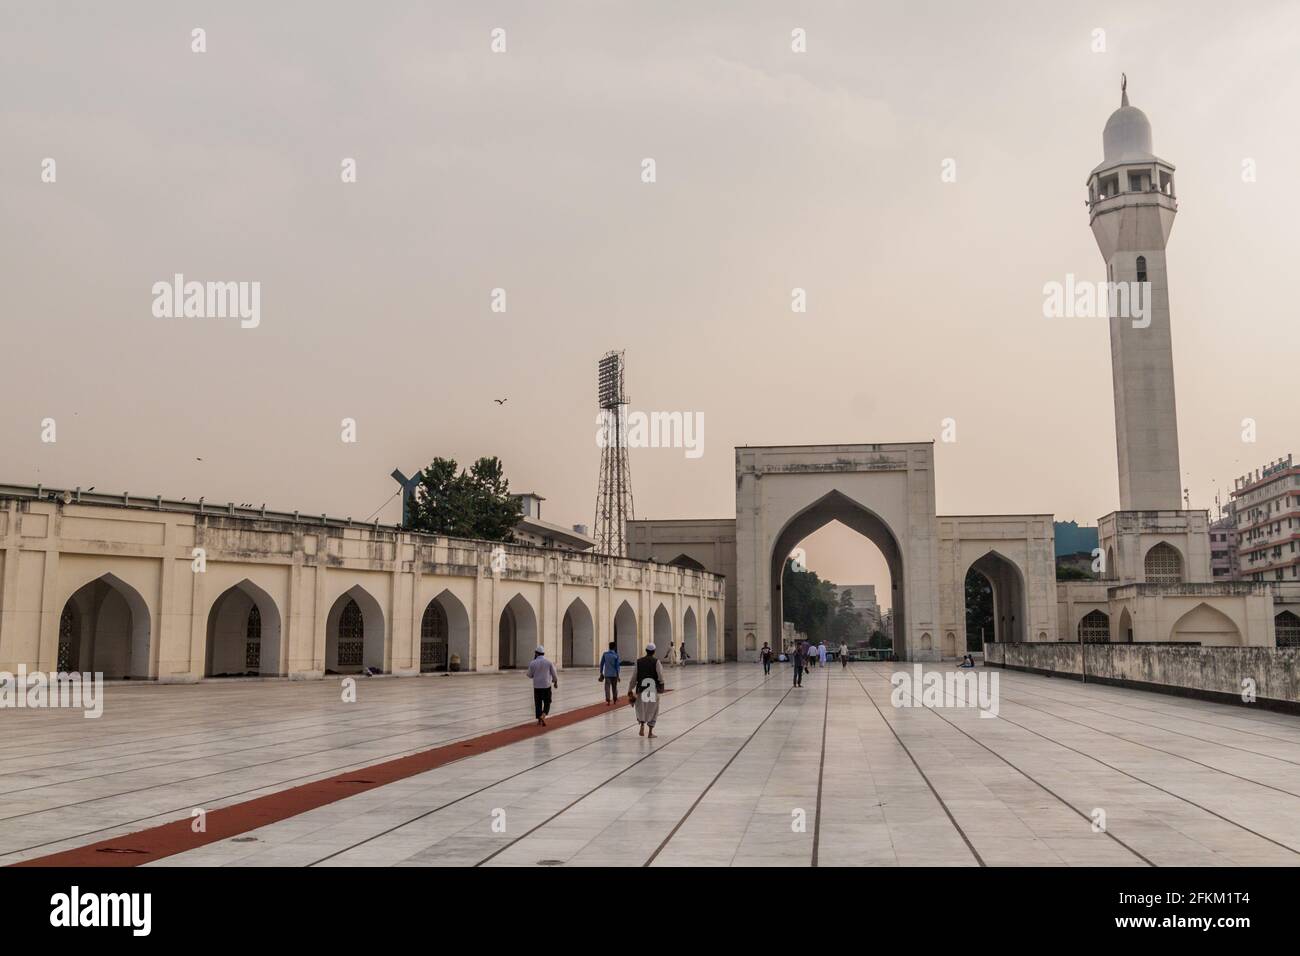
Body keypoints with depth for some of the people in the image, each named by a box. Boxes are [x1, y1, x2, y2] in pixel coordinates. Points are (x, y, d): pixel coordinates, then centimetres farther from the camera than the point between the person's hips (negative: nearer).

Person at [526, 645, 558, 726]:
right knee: (547, 703, 9)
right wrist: (556, 682, 20)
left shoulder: (533, 663, -6)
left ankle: (539, 720, 13)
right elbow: (554, 674, 1)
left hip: (537, 686, 0)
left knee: (538, 704, 12)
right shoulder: (549, 663, -4)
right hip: (547, 686, 0)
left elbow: (530, 675, 3)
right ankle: (543, 716, -14)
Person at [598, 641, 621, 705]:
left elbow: (601, 664, 2)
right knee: (614, 687, 15)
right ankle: (615, 699, 27)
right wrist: (618, 675, -3)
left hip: (607, 674, 0)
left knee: (607, 687, -3)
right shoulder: (616, 655, -6)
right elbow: (617, 666, -7)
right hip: (614, 674, 0)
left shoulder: (605, 654, -1)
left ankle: (608, 700, -14)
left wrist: (601, 673, 11)